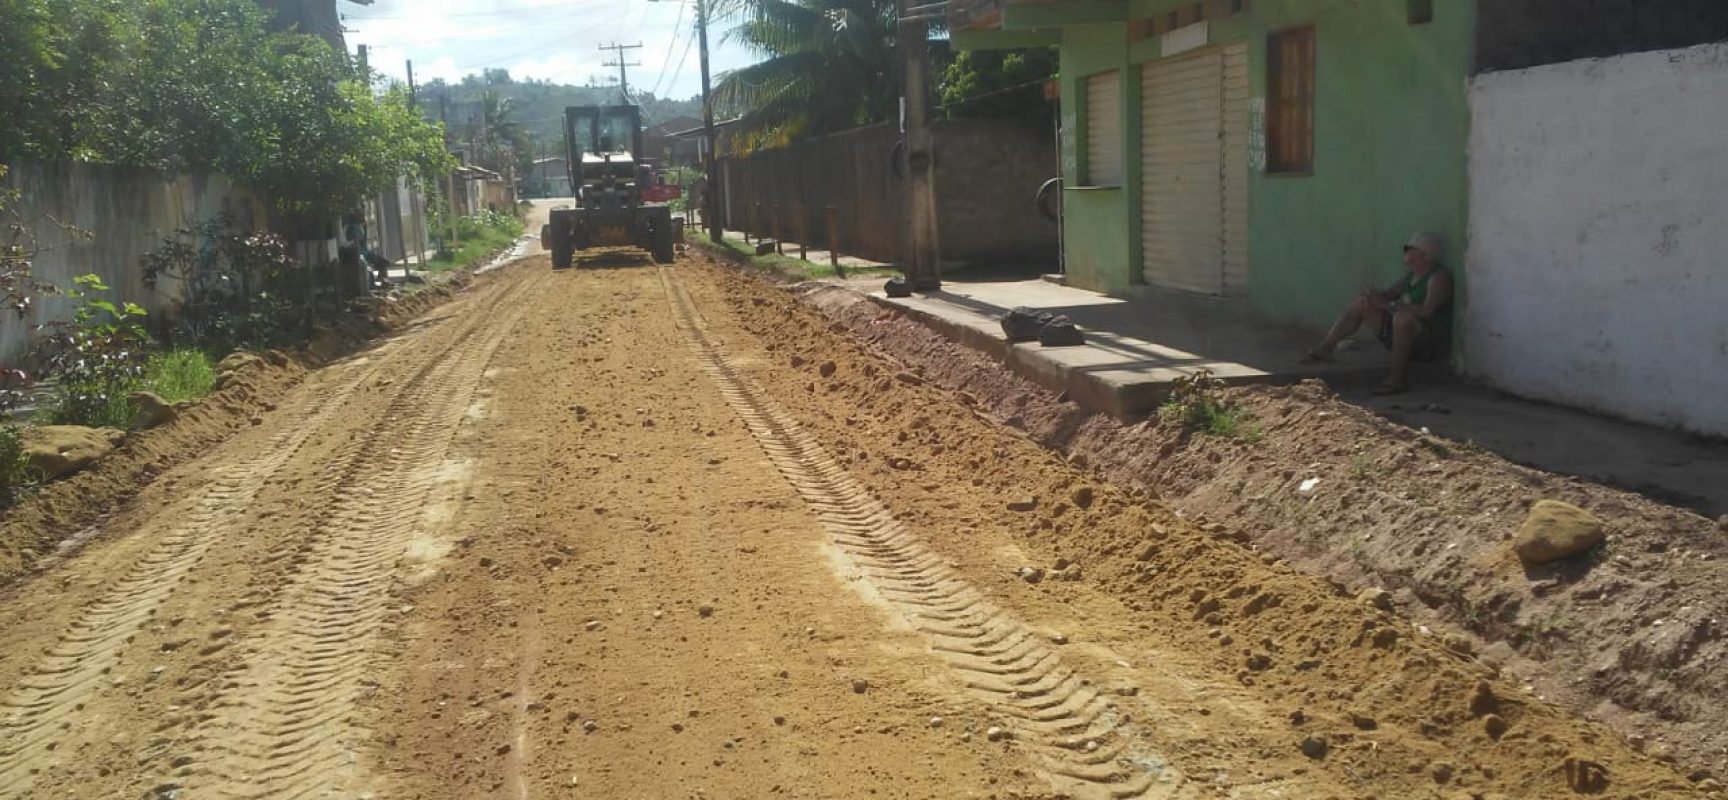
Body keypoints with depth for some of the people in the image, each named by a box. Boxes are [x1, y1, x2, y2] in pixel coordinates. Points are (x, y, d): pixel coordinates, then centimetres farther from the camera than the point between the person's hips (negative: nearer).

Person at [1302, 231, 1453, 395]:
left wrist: (1388, 305, -26)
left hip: (1431, 344, -9)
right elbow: (1389, 294, 20)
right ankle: (1324, 348, 1)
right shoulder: (1411, 275, 13)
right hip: (1402, 334, 9)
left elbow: (1427, 312, -30)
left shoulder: (1438, 277, -15)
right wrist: (1378, 297, -6)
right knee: (1362, 303, 7)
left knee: (1403, 316, -40)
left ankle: (1397, 378, -35)